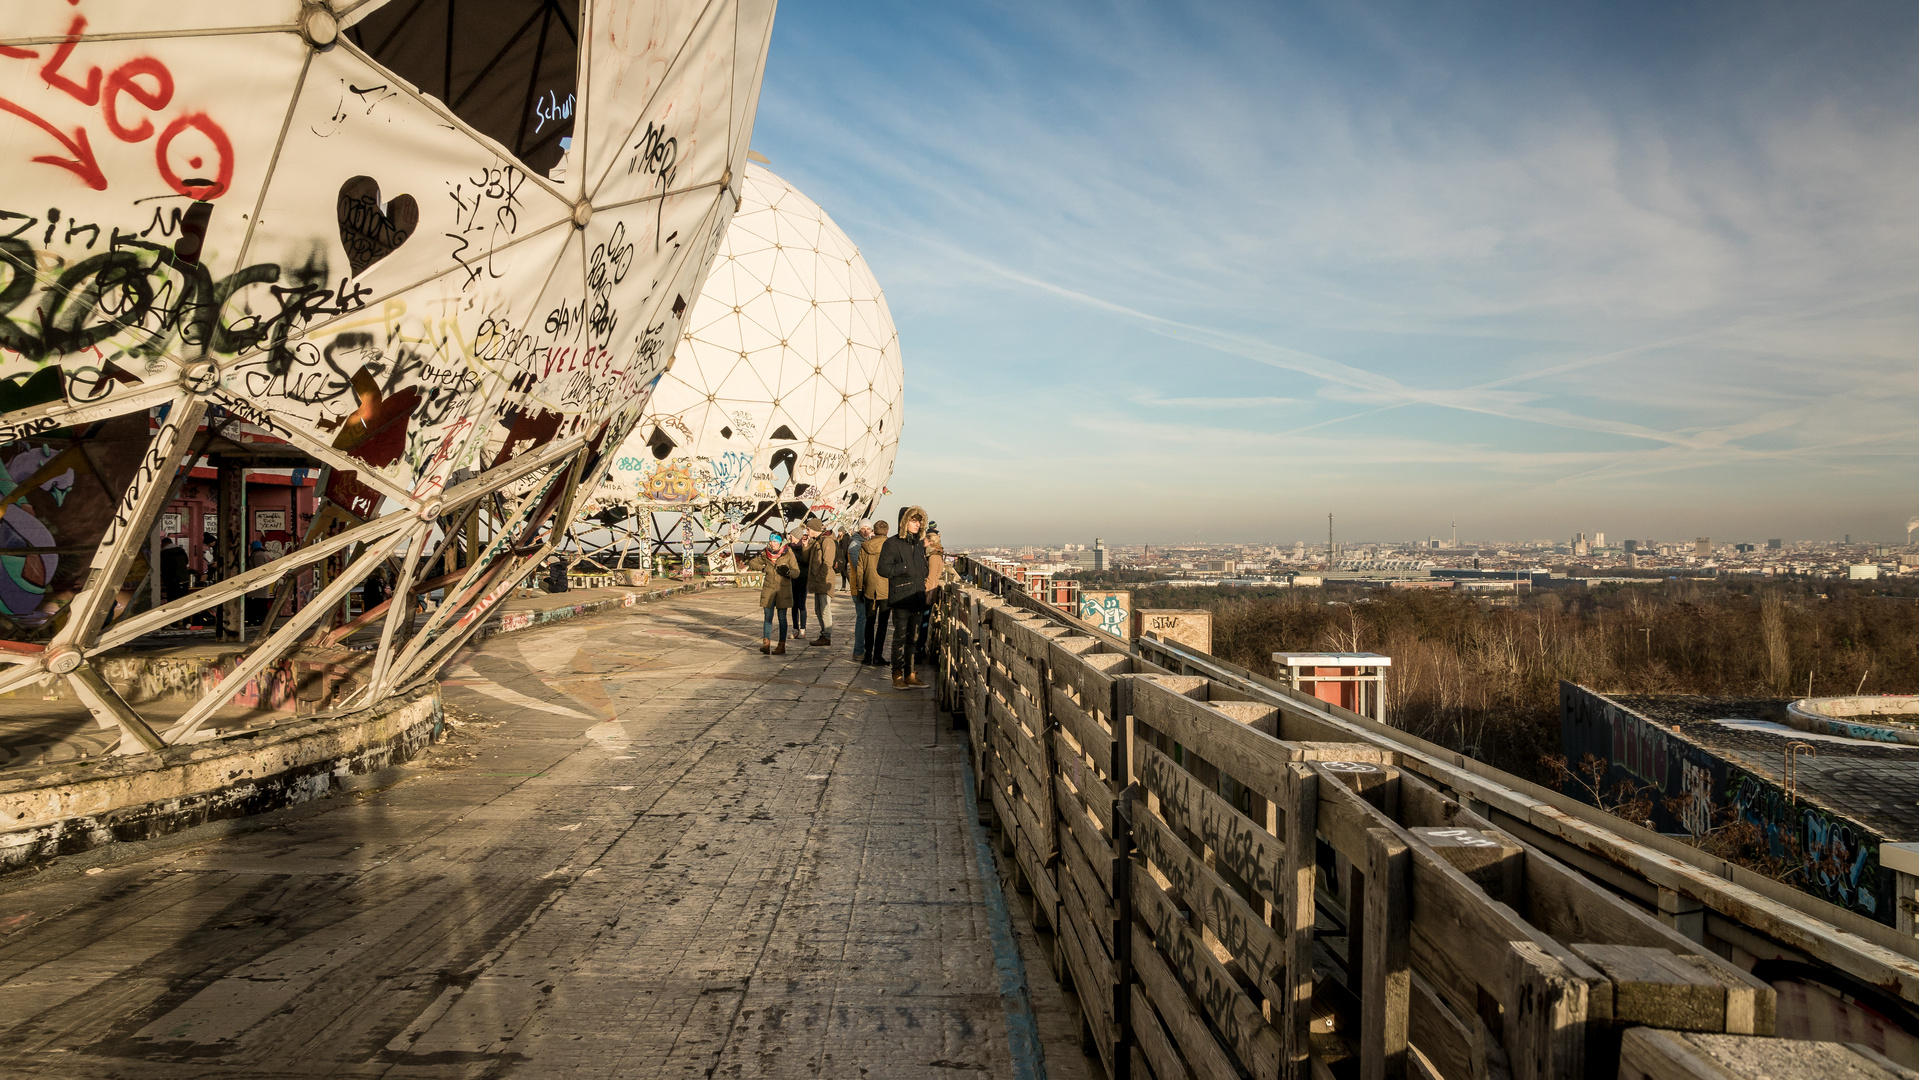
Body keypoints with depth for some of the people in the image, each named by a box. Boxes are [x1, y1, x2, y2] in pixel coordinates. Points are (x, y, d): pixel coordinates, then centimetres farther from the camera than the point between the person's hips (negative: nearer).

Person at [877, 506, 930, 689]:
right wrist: (905, 569, -15)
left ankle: (910, 675, 16)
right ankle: (897, 676, 2)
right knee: (900, 637, -5)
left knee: (914, 638, 9)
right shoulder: (892, 544, -6)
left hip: (917, 598, 6)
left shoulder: (920, 543, 15)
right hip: (900, 598, -6)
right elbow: (883, 569, -14)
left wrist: (923, 580, 12)